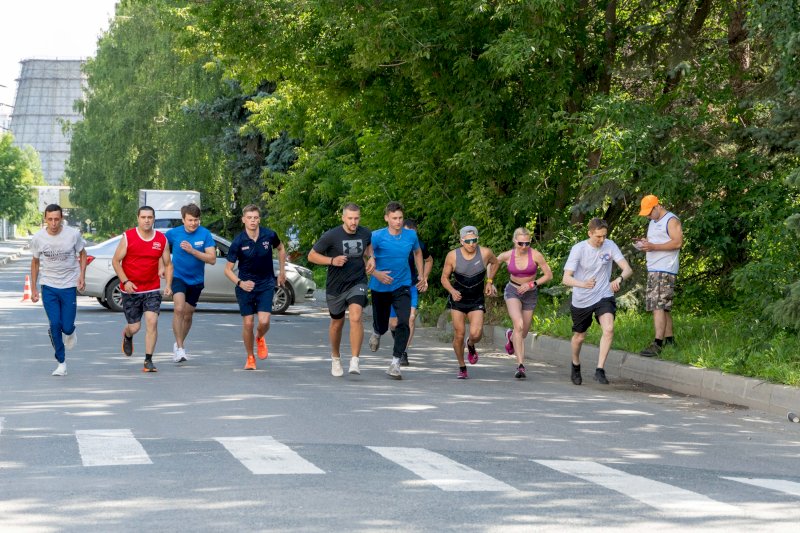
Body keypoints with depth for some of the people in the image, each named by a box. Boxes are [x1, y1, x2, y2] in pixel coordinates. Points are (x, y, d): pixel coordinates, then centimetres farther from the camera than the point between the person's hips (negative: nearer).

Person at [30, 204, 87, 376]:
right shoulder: (38, 238, -6)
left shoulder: (73, 234, -10)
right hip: (48, 287, 1)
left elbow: (82, 254, 7)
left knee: (67, 327, -2)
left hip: (69, 286, -1)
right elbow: (35, 262, 8)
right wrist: (33, 289, 8)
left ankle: (71, 332, 38)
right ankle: (61, 363, 5)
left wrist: (82, 275, -6)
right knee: (54, 325, -9)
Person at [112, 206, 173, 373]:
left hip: (152, 290, 1)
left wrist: (168, 285, -4)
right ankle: (127, 336, 42)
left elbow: (168, 264, 10)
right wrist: (125, 281, -14)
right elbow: (115, 261, -2)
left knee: (152, 322, -14)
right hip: (130, 290, -1)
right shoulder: (128, 237, -6)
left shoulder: (162, 239, 2)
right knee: (134, 327, 3)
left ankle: (148, 361, -7)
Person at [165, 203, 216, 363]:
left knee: (188, 315, 13)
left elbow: (212, 259, -15)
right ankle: (179, 348, -21)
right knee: (179, 309, -24)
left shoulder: (205, 234, -10)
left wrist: (192, 251, -25)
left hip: (196, 280, 2)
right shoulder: (173, 233, -8)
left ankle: (179, 344, 36)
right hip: (178, 277, -2)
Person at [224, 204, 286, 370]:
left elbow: (281, 249, 15)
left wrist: (282, 272, 16)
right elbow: (228, 269, -8)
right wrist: (240, 283, -24)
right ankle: (250, 358, 20)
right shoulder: (238, 242, -14)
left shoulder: (269, 236, -9)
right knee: (248, 323, -1)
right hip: (245, 285, -1)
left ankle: (260, 339, 25)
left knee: (264, 321, -12)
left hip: (266, 284, 1)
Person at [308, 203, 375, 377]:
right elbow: (312, 255, -8)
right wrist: (332, 260, -21)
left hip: (357, 283, 0)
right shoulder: (331, 236, -14)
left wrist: (371, 258, 3)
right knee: (337, 324, 15)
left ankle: (354, 362, -23)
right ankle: (335, 357, 41)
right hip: (336, 286, 0)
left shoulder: (365, 233, -4)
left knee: (355, 318, -23)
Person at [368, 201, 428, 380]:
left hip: (402, 286, 1)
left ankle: (395, 363, -14)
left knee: (404, 323, -18)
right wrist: (376, 273, -25)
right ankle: (376, 332, 52)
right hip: (380, 288, -1)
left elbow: (417, 253, 19)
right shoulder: (377, 236, -12)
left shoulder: (411, 235, -2)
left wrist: (422, 276, 19)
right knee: (382, 326, 12)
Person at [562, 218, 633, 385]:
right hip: (581, 300, -1)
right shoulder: (578, 249, -15)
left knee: (609, 329, -23)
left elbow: (628, 269, -10)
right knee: (579, 336, 14)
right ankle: (576, 365, 44)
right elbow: (566, 278, -21)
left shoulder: (610, 246, -7)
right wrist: (582, 284, -42)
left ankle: (600, 370, -17)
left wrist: (620, 278, -34)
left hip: (604, 296, 1)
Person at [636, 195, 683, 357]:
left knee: (658, 306, -16)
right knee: (663, 306, 11)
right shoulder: (653, 222, 22)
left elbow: (677, 242, -17)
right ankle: (669, 339, 16)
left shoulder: (671, 220, -7)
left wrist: (653, 247, -21)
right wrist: (644, 243, 8)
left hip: (665, 270, -10)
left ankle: (657, 344, -21)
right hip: (653, 270, 10)